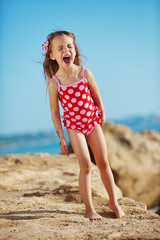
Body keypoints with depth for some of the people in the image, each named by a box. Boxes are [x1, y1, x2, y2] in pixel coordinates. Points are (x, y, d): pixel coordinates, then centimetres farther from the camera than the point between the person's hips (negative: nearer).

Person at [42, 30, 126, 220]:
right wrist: (61, 138, -7)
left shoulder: (85, 73, -8)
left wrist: (101, 113, 19)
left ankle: (113, 202, 21)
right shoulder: (54, 83, -14)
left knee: (103, 163, 6)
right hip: (74, 126, -3)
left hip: (93, 122, 3)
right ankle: (89, 209, 1)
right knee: (85, 165, -10)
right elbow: (54, 112, -8)